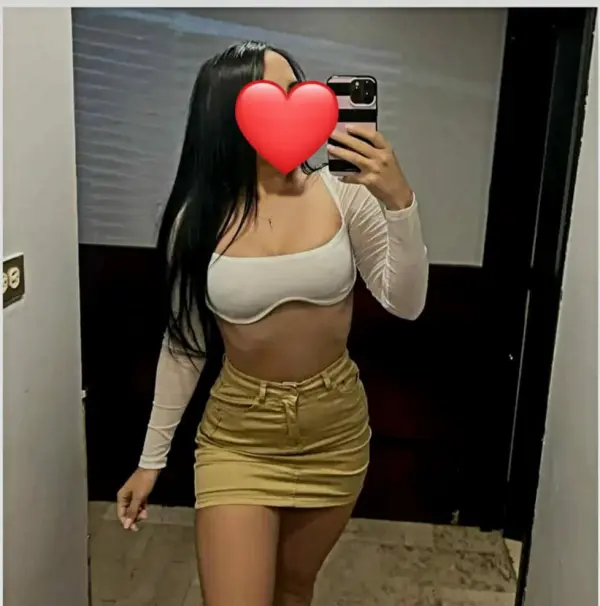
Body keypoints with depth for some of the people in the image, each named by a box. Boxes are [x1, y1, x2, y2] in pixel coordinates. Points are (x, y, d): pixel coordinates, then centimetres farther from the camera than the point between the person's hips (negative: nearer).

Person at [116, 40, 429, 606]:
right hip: (239, 436, -1)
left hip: (336, 430, 2)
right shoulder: (199, 217, -11)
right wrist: (151, 458, 4)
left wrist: (400, 201, -27)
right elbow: (184, 344, -2)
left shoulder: (344, 193, -11)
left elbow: (405, 303, -11)